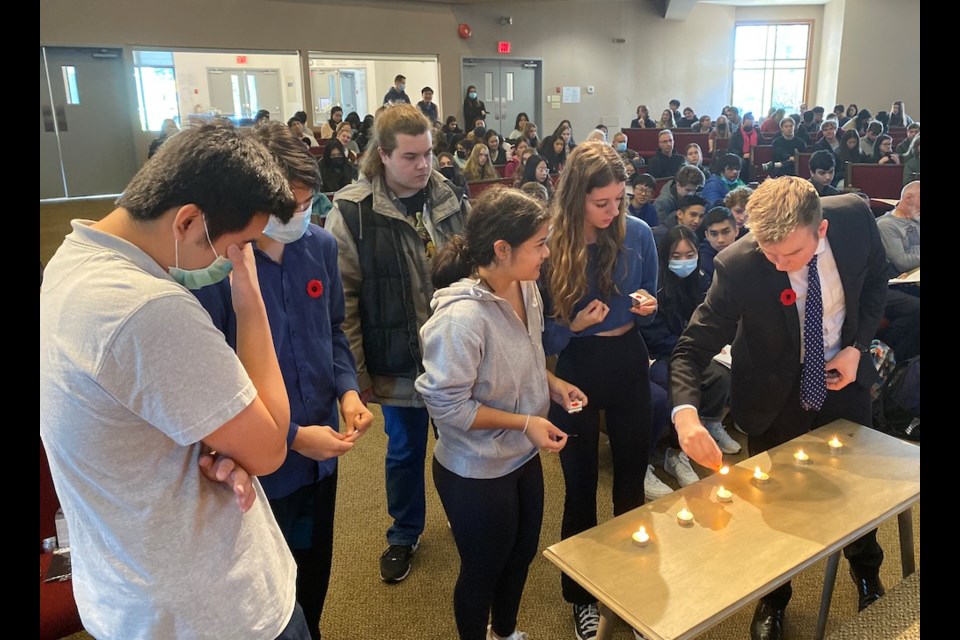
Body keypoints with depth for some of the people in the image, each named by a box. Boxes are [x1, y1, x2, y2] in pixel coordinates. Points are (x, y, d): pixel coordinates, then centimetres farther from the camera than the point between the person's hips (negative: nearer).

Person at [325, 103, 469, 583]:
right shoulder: (352, 211, -12)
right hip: (399, 360, -2)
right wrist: (357, 372, -11)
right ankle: (404, 534, 41)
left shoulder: (450, 198, -1)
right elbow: (341, 297, -11)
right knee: (405, 450, 16)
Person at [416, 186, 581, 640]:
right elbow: (447, 404, -26)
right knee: (483, 570, 17)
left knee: (522, 554, 27)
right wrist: (523, 423, -25)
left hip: (524, 457, 8)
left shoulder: (526, 288, -6)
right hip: (476, 473, -8)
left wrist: (553, 383, -5)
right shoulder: (461, 316, -32)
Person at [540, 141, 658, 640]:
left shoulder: (638, 233, -7)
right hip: (575, 369, -3)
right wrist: (573, 326, -30)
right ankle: (581, 596, 34)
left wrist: (647, 307, -15)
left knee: (632, 477, 18)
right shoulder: (550, 244, -16)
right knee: (580, 486, 11)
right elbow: (541, 331, -11)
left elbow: (648, 307, 7)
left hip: (628, 362, 3)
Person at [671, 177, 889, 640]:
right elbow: (691, 349, -30)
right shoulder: (737, 266, -32)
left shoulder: (854, 215, -21)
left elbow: (875, 276, -1)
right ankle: (772, 599, 41)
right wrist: (686, 412, -49)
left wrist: (857, 348, -13)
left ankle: (866, 572, 54)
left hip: (842, 375, 4)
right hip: (776, 396, -3)